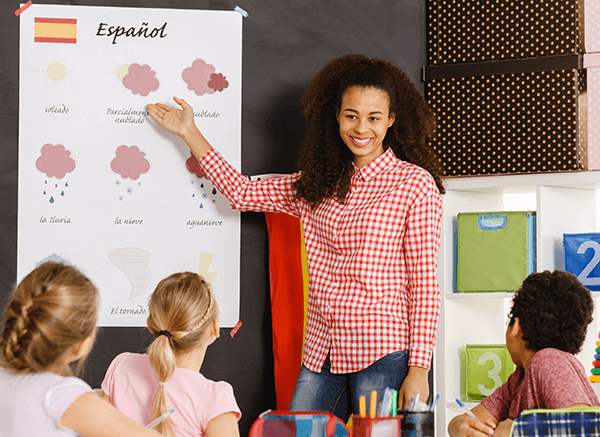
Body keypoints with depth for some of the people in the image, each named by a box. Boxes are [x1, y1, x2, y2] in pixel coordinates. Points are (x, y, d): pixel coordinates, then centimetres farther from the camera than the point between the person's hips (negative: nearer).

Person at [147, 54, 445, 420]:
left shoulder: (415, 183, -3)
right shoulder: (318, 184, 13)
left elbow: (425, 283, -6)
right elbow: (243, 193, 21)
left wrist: (419, 368, -11)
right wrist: (189, 132, 22)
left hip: (383, 352, -5)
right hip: (321, 354, 5)